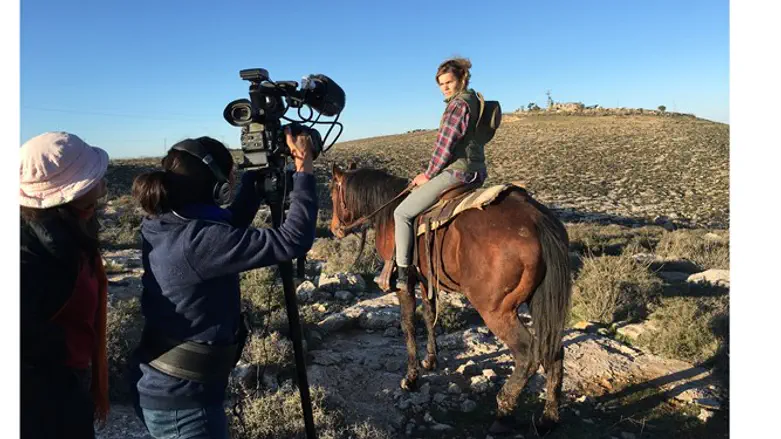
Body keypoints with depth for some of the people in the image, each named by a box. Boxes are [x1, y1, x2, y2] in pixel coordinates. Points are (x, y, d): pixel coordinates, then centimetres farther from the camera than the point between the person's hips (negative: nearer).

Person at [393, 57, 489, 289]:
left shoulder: (458, 104, -14)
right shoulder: (474, 101, 16)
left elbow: (444, 145, -17)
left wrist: (429, 174, -5)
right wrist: (432, 172, 17)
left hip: (457, 171, -11)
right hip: (475, 171, 11)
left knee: (402, 213, -6)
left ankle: (402, 273, -5)